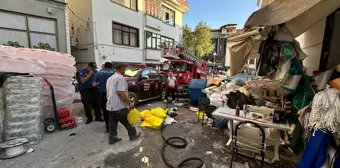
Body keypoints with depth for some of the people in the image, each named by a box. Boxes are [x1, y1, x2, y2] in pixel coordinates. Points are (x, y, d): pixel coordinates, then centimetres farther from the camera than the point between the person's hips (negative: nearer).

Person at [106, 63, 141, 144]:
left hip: (110, 106, 9)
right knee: (128, 122, 9)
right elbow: (121, 93, -25)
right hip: (119, 107, -9)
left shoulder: (110, 78, 15)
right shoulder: (121, 78, -16)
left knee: (112, 124, 16)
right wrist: (129, 103, -21)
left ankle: (112, 139, 25)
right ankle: (133, 135, 25)